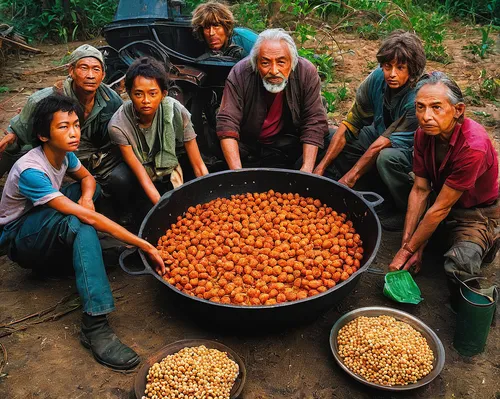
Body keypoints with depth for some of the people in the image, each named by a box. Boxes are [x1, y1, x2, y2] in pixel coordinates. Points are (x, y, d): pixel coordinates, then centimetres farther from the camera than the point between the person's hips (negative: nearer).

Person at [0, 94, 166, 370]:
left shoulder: (63, 153, -7)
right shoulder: (30, 172, -31)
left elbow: (87, 177, 12)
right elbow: (86, 217, -38)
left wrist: (86, 198, -16)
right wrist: (145, 246, -40)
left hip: (43, 226, 8)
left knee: (90, 189, -4)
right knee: (78, 223, -37)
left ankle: (55, 259, -4)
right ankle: (94, 326, -43)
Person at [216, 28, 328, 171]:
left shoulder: (307, 73, -18)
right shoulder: (239, 74, -21)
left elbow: (314, 123, -16)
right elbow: (227, 123, -26)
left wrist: (307, 169, -27)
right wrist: (237, 172, -37)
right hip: (246, 143, 0)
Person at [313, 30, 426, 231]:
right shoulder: (377, 78, -14)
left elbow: (383, 144, -31)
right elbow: (350, 123, -12)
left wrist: (348, 179, -30)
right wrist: (321, 167, -18)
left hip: (410, 151, -6)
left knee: (387, 158, -39)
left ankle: (408, 211, -13)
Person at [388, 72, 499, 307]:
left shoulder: (473, 146, -33)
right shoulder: (424, 133, -12)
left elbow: (441, 208, -28)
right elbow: (420, 190, -11)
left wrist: (408, 251, -20)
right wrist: (407, 244, -16)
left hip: (477, 212, -7)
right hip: (441, 199, 7)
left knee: (460, 264, -34)